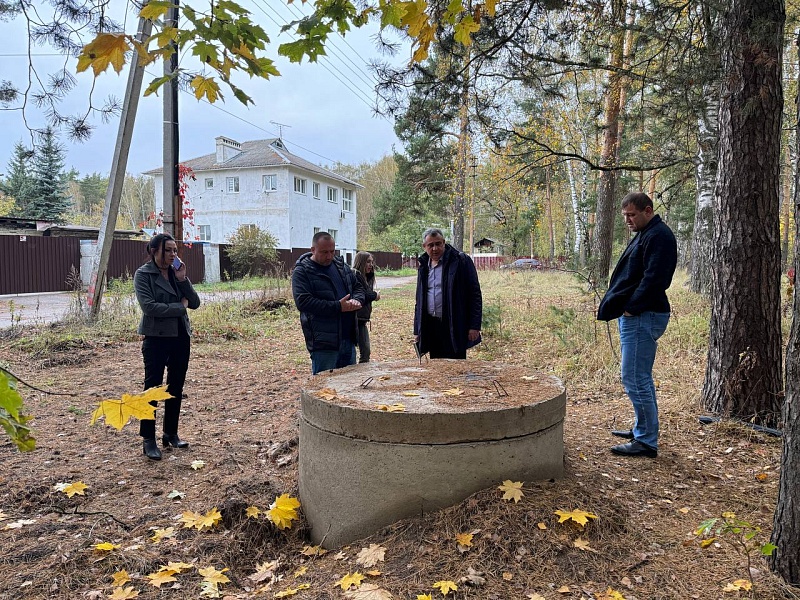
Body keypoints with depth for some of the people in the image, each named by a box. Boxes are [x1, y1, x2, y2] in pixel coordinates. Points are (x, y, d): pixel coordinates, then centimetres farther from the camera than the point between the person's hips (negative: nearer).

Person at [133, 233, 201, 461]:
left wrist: (182, 280, -9)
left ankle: (171, 434, 25)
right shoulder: (143, 275, -6)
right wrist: (179, 307, -11)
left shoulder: (177, 272, 7)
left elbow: (195, 303, 2)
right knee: (152, 388, -1)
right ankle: (148, 440, 8)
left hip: (181, 337, 6)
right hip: (156, 338, -5)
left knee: (176, 388, 12)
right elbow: (149, 306, -19)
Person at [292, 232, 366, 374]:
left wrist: (357, 300, -8)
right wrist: (338, 307, -22)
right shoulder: (302, 272, -8)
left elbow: (358, 287, 18)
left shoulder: (341, 266, 13)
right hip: (323, 343, -6)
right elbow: (303, 302, -19)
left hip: (348, 338, 7)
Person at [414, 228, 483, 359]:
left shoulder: (461, 261, -5)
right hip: (431, 327, 6)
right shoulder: (423, 267, 14)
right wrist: (417, 330, 15)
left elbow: (474, 294, -8)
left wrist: (474, 326, -14)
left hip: (454, 327, -6)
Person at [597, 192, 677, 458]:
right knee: (640, 378, 18)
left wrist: (632, 307, -19)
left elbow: (653, 279, -24)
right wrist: (615, 304, 12)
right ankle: (642, 429, 30)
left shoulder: (658, 236, -14)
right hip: (634, 316, 11)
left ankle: (647, 441, 1)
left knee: (635, 379, -7)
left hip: (643, 317, -11)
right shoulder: (645, 234, 19)